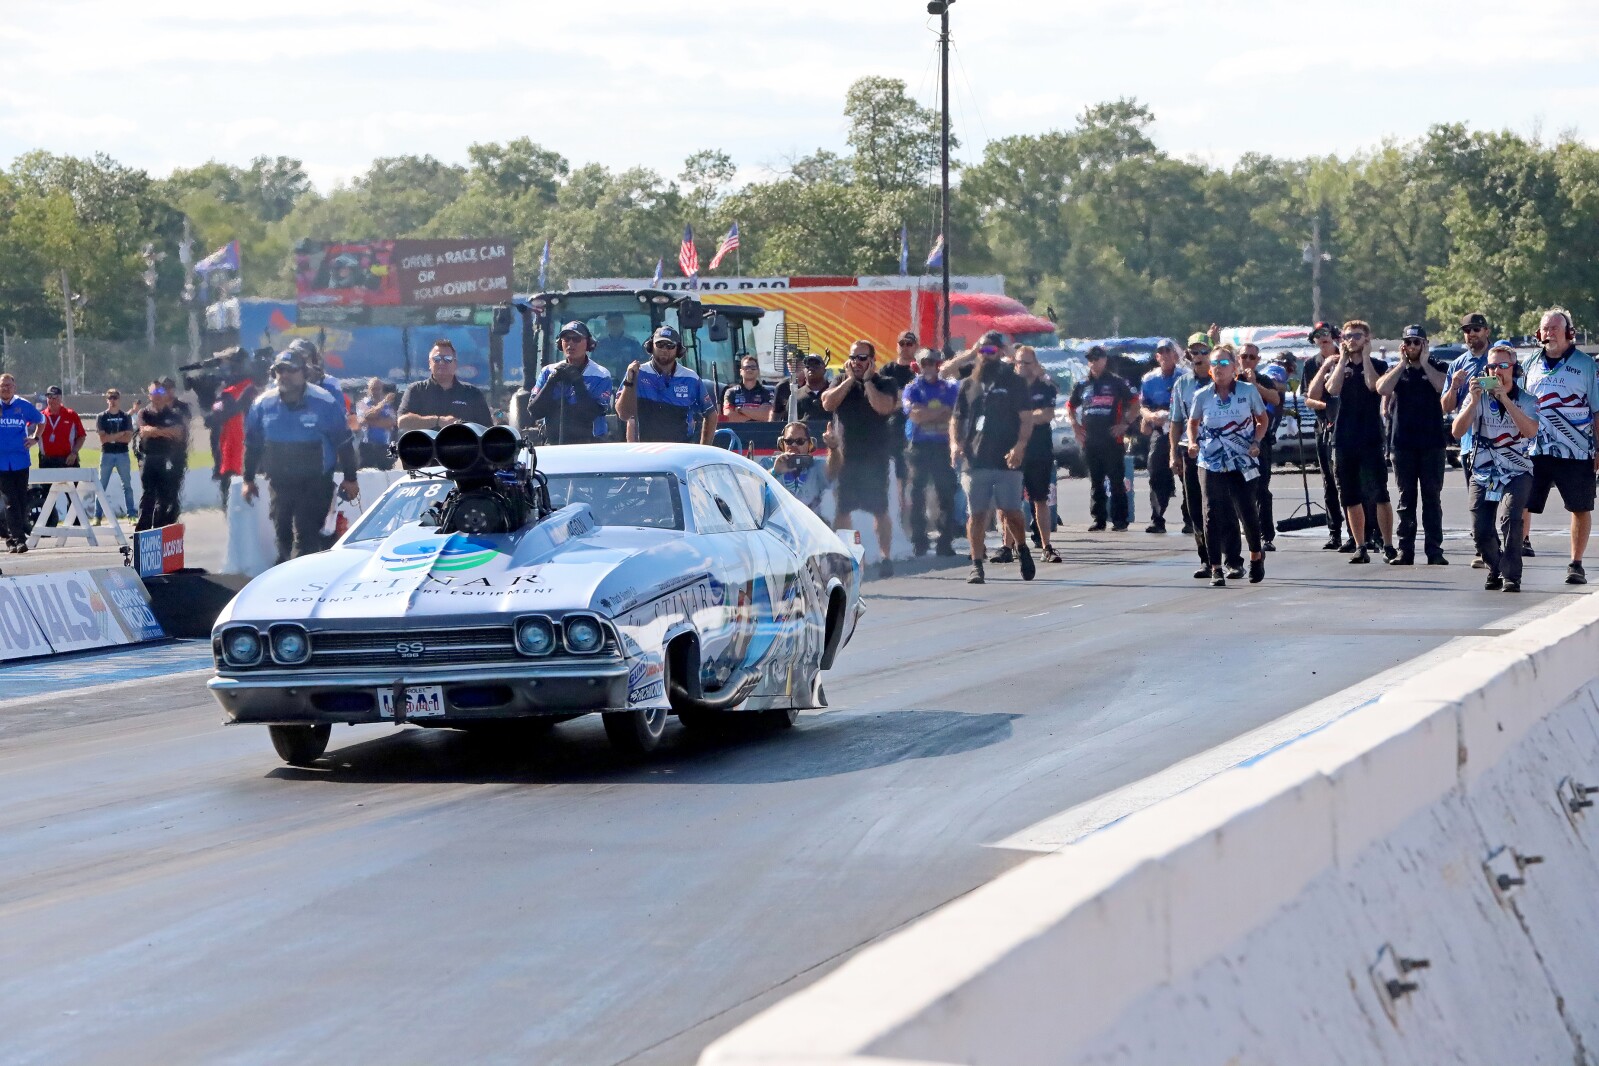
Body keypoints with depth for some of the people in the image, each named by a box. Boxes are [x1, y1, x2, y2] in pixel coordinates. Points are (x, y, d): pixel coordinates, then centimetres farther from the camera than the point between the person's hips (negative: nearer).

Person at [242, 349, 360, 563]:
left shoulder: (324, 403, -10)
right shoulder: (263, 405, 0)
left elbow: (344, 443, -2)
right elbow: (252, 444, 12)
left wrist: (350, 479, -1)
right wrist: (248, 480, 14)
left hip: (315, 483, -4)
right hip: (280, 482, 4)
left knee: (305, 537, -14)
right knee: (282, 536, 13)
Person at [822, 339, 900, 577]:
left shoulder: (884, 383, 2)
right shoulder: (841, 382, 12)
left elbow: (884, 407, -17)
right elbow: (828, 404, -5)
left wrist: (867, 381, -9)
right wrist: (850, 380, -5)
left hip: (875, 457, -3)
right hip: (845, 457, 3)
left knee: (880, 511, 0)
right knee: (841, 510, 4)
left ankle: (885, 556, 6)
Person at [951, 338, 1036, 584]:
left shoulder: (1013, 382, 5)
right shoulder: (968, 385, 16)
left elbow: (1026, 418, 0)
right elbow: (956, 418, 19)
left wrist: (1020, 445, -16)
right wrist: (955, 442, -1)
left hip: (1006, 461, -3)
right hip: (975, 461, 3)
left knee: (1010, 511, -4)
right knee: (976, 514, 0)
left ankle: (1022, 549, 22)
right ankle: (976, 565, 4)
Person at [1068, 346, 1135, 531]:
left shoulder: (1116, 383, 2)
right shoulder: (1083, 385, 14)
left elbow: (1133, 404, 3)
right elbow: (1071, 407, 25)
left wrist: (1125, 424, -7)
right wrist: (1076, 428, 13)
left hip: (1112, 440, -5)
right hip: (1090, 442, 5)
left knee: (1117, 481, -5)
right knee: (1095, 483, 7)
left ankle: (1120, 520, -4)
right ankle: (1099, 520, 12)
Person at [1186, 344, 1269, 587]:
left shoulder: (1248, 391, -3)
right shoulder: (1202, 396, 1)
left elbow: (1262, 419, 9)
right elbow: (1193, 422, 17)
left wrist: (1256, 442, -6)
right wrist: (1193, 442, -1)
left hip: (1242, 464, -1)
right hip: (1210, 464, 1)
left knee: (1247, 511, 0)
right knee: (1212, 516, -4)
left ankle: (1256, 556, 28)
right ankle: (1216, 569, 1)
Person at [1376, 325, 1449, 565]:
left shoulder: (1437, 367, 8)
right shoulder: (1396, 369, 12)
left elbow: (1441, 386, -14)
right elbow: (1382, 389, -8)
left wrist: (1424, 363, -6)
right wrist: (1402, 364, -5)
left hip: (1432, 442, -2)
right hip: (1403, 442, 2)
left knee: (1432, 497, -2)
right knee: (1406, 498, 4)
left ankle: (1434, 550, -1)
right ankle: (1405, 550, 5)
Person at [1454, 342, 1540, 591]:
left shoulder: (1527, 400, 0)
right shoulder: (1477, 397, 3)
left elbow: (1530, 431, -19)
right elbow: (1457, 431, -8)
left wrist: (1505, 399, -26)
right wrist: (1473, 402, -22)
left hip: (1516, 473, -2)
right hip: (1483, 474, 2)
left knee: (1509, 520, -25)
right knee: (1480, 530, -4)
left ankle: (1511, 577, -18)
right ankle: (1495, 570, 23)